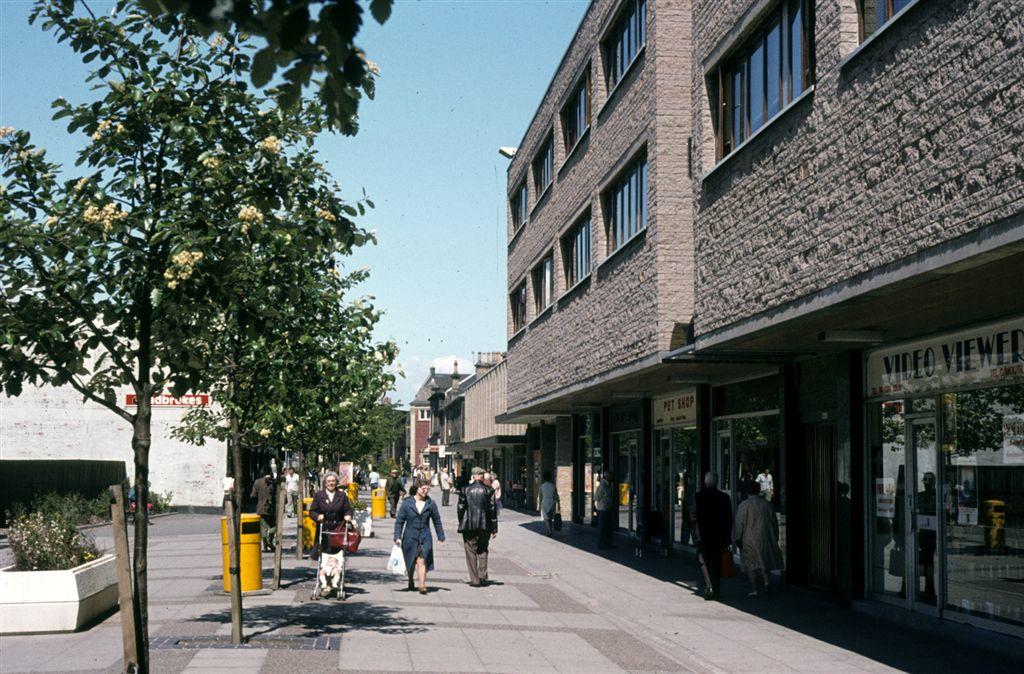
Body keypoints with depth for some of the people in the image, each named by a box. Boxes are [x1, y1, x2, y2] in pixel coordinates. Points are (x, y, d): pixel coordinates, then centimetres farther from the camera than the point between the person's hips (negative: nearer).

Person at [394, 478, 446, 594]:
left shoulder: (431, 504, 2)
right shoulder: (407, 503, -1)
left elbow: (437, 521, 10)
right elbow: (399, 521, 2)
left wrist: (441, 537, 9)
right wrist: (397, 537, -5)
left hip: (425, 538, -1)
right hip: (410, 537, 1)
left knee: (422, 561, -14)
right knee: (410, 563, 12)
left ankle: (422, 586, -20)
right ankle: (410, 583, 34)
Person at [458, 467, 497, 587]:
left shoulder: (466, 489, 0)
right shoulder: (488, 490, 0)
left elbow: (461, 508, 1)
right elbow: (492, 509, 0)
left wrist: (461, 525, 11)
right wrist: (494, 528, 4)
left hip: (469, 525, -1)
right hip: (484, 525, 1)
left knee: (471, 551, 5)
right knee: (482, 550, 17)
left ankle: (475, 579, 3)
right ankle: (482, 576, 8)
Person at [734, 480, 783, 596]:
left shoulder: (744, 505, -7)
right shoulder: (767, 504, 4)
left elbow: (740, 523, -9)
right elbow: (774, 522, 10)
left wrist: (738, 539, -2)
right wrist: (775, 537, 19)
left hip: (749, 539, -3)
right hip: (765, 537, 3)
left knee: (751, 564, 3)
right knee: (765, 560, 15)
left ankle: (754, 589, 0)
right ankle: (767, 581, -8)